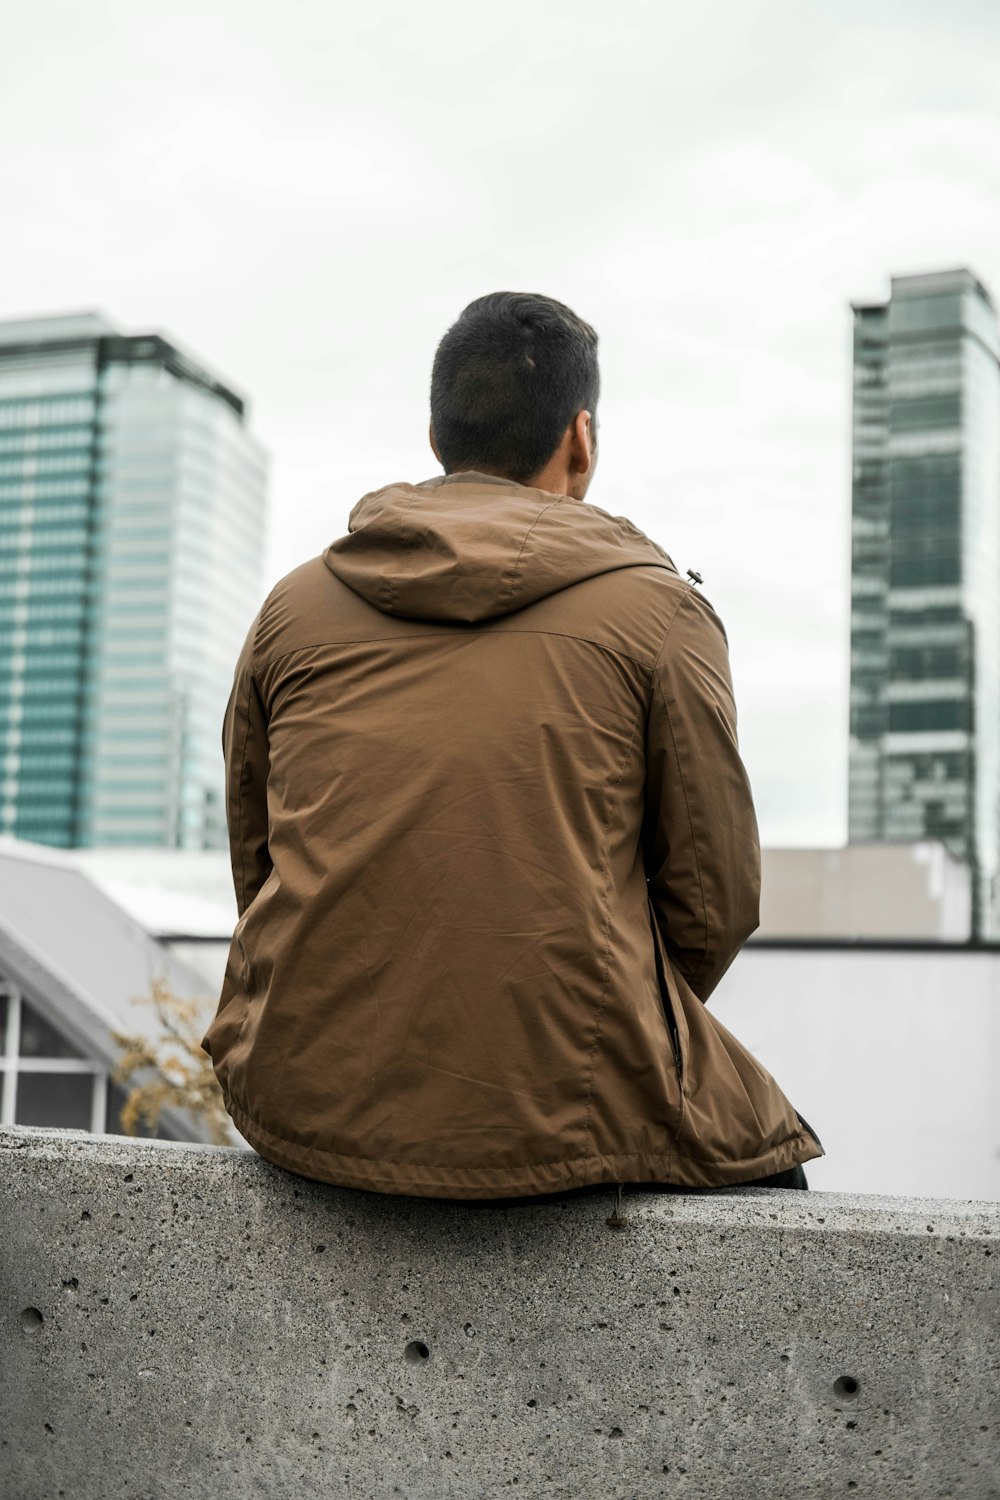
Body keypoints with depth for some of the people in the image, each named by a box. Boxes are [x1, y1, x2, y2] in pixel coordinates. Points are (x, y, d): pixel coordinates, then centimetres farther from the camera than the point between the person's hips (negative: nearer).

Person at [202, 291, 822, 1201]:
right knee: (766, 1143, 26)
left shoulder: (294, 604, 7)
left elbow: (257, 871, 12)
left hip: (308, 1107, 5)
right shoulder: (657, 608, -3)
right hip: (558, 1120, -4)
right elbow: (714, 901, -1)